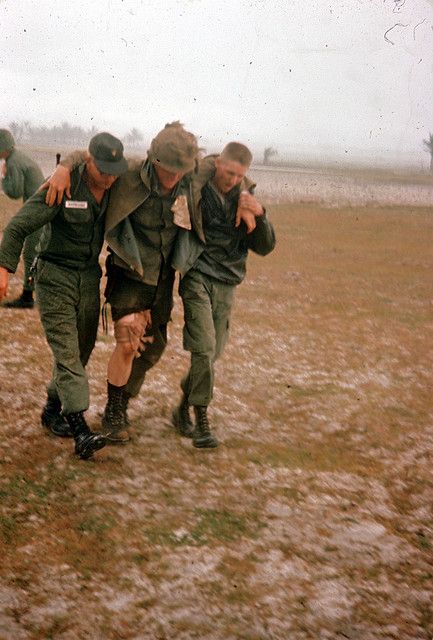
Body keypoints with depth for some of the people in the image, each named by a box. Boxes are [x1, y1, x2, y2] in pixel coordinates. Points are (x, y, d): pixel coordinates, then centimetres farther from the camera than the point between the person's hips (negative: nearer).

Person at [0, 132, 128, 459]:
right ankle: (81, 430, -19)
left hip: (90, 278, 6)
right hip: (55, 276, -6)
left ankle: (53, 410, 26)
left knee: (82, 349, 9)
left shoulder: (116, 190, -2)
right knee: (66, 350, -12)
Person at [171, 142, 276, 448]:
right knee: (204, 349, -15)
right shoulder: (193, 191, -7)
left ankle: (184, 409, 27)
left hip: (226, 284, 4)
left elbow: (265, 247, 4)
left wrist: (259, 215, -12)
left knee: (211, 354, 8)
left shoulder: (244, 198, 5)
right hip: (198, 277, -4)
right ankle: (202, 421, -7)